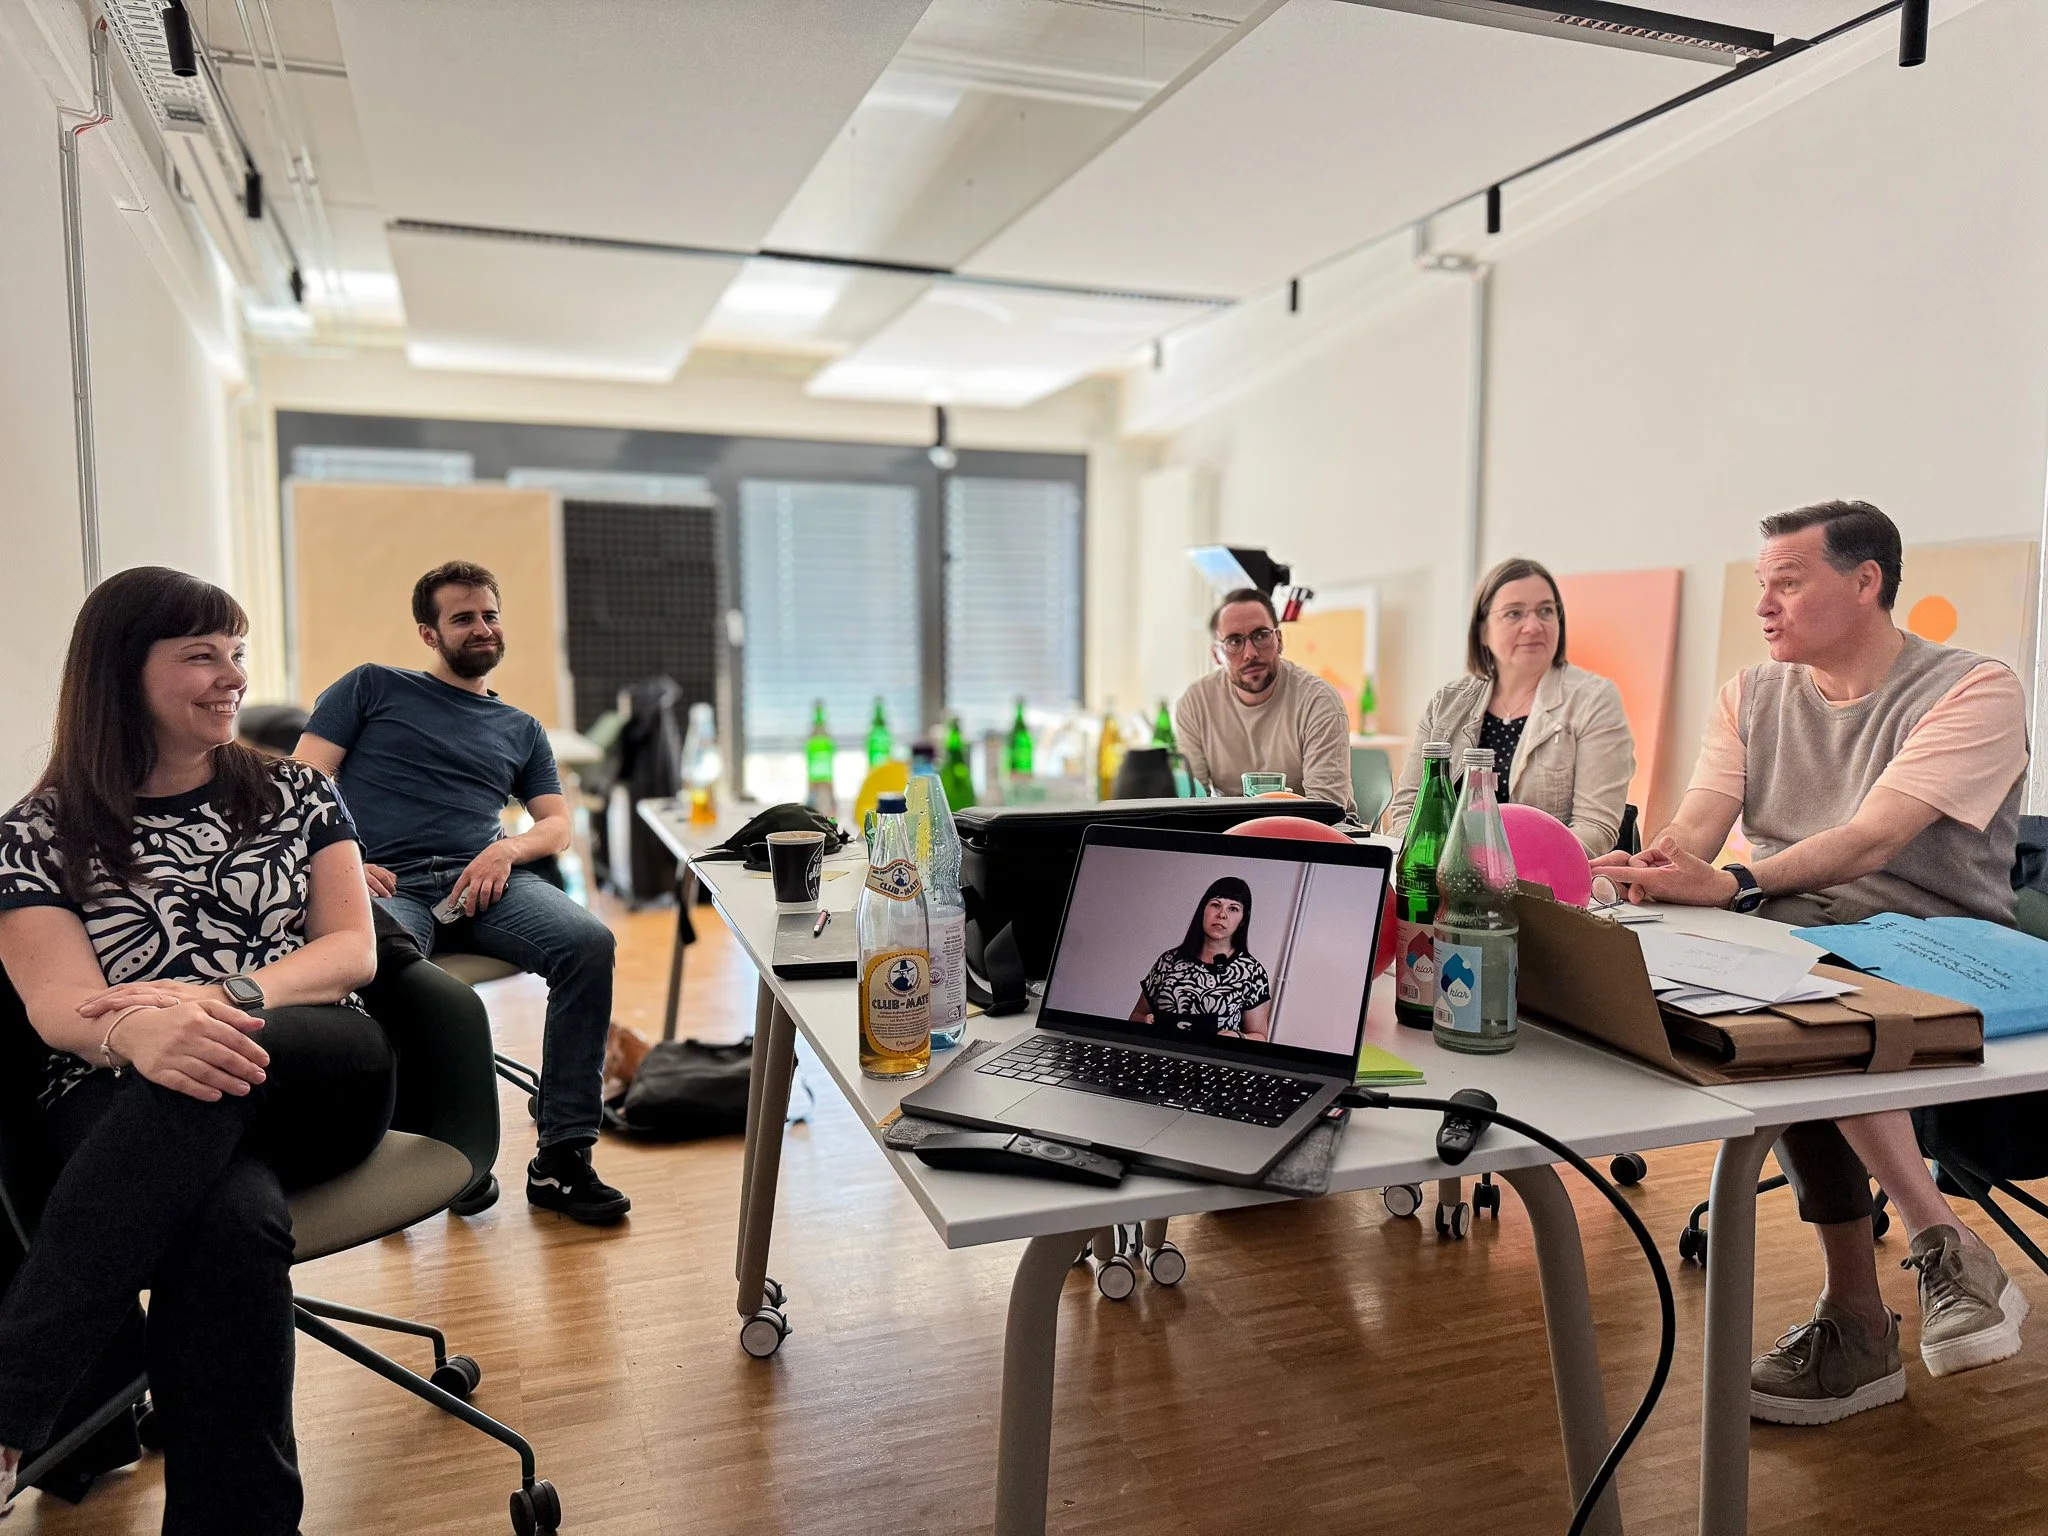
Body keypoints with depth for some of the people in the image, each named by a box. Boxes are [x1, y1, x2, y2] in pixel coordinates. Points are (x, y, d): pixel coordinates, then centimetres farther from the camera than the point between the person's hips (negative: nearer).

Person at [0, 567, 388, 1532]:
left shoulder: (297, 796, 14)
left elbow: (353, 951, 5)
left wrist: (222, 997, -16)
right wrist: (136, 1031, -31)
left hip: (317, 1078, 1)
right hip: (124, 1110, -1)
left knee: (209, 1085, -37)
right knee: (230, 1220, -37)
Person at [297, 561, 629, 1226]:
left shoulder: (522, 729, 28)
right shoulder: (373, 687, 19)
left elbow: (557, 824, 20)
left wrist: (508, 850, -3)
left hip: (486, 879, 3)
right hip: (389, 883, -2)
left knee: (589, 944, -28)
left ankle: (562, 1156, -22)